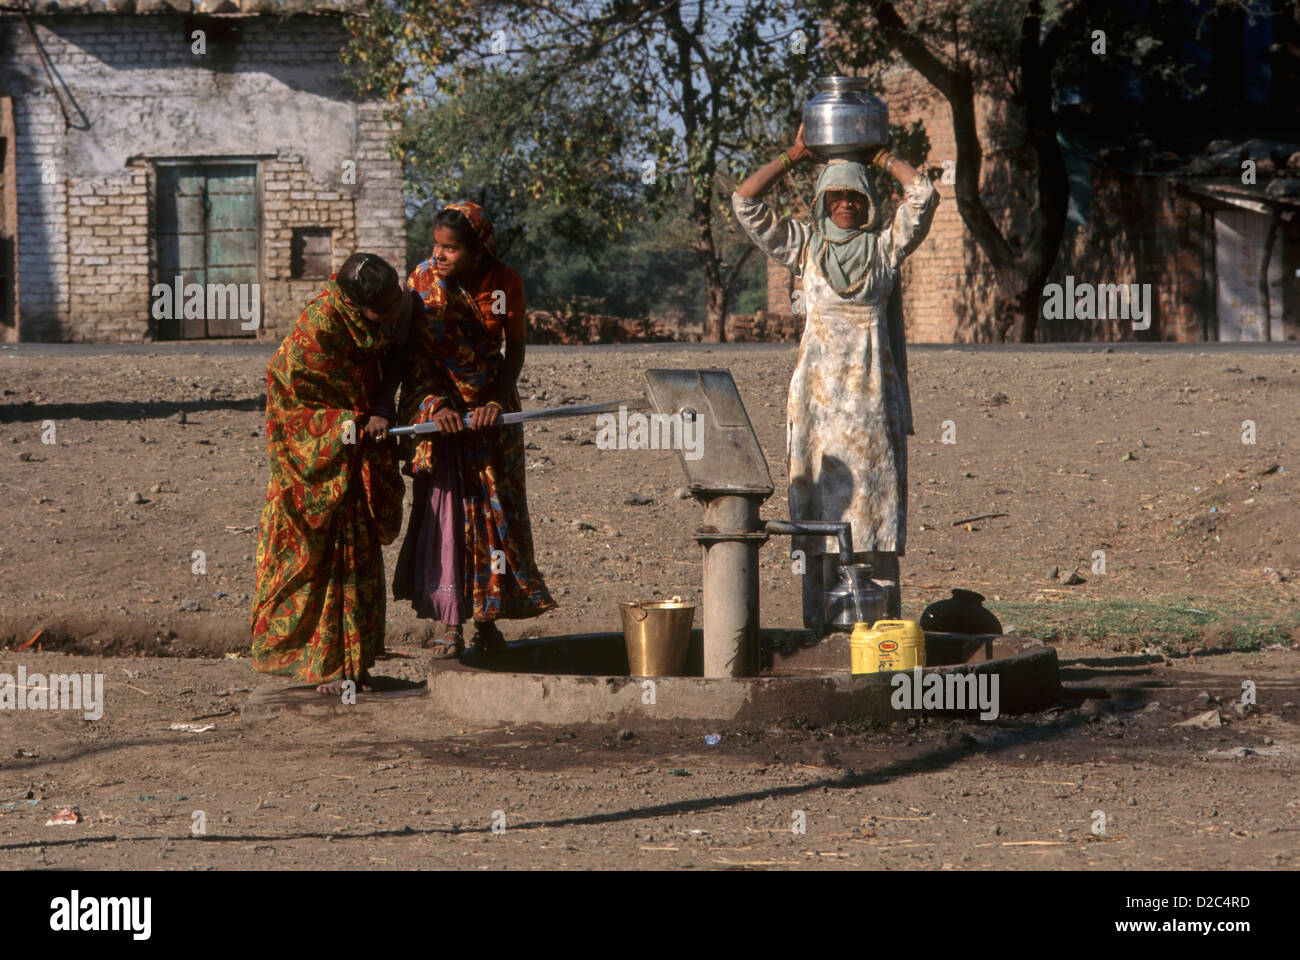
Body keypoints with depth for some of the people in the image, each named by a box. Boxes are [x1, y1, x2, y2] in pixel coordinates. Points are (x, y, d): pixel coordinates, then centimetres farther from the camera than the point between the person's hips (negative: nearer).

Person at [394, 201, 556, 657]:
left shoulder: (505, 283, -10)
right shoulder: (423, 280, -12)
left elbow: (515, 349, -2)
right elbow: (415, 355, -11)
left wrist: (497, 401, -16)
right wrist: (436, 406, -24)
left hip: (490, 404, 2)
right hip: (437, 405, -1)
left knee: (496, 507, 3)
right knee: (444, 505, -8)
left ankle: (487, 616, 16)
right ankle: (450, 623, -8)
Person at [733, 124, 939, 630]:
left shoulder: (885, 247, 9)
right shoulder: (804, 246, 10)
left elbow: (923, 195, -1)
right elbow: (745, 201, 5)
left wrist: (882, 157, 9)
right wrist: (794, 156, 7)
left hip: (873, 393, 0)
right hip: (818, 393, 0)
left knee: (875, 505, -2)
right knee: (819, 503, -2)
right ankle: (819, 624, 0)